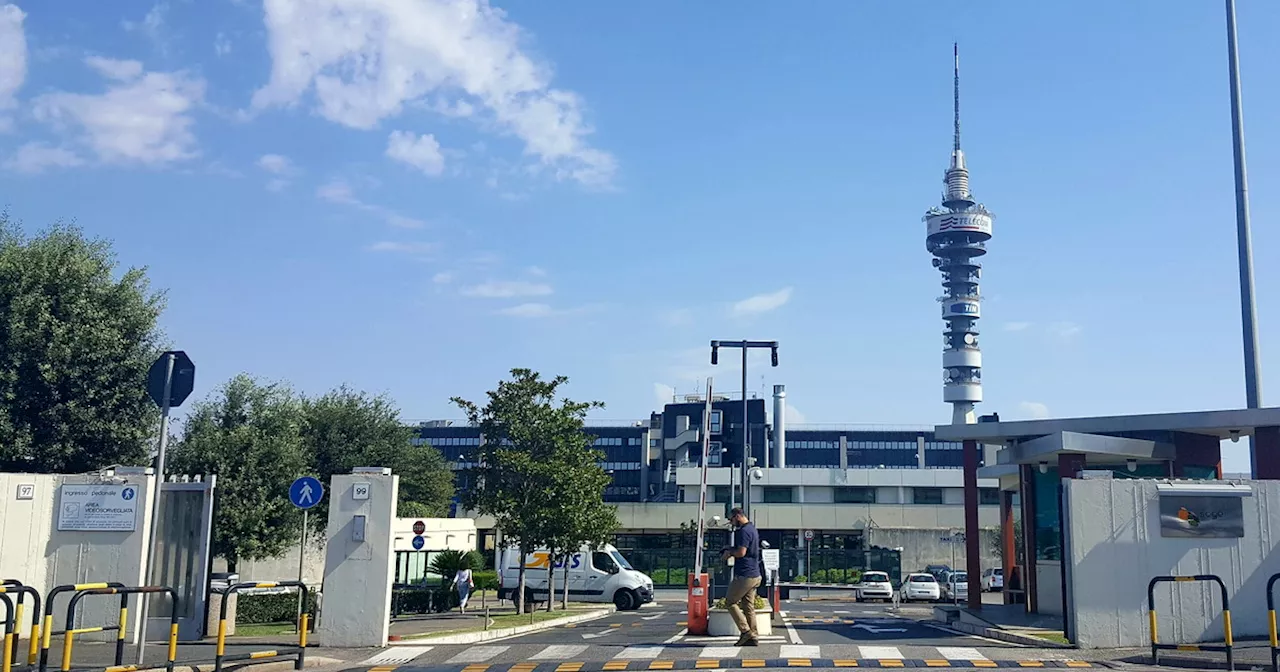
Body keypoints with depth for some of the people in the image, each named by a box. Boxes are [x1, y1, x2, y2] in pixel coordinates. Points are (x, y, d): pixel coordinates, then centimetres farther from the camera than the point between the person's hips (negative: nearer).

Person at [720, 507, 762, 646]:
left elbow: (741, 552, -23)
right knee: (749, 606, 10)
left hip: (744, 576, -9)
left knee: (730, 602, 2)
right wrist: (732, 550, 14)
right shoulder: (753, 529, 17)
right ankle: (753, 637, 9)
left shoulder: (744, 531, -16)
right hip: (755, 575, 9)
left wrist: (729, 553, -5)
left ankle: (745, 632, -3)